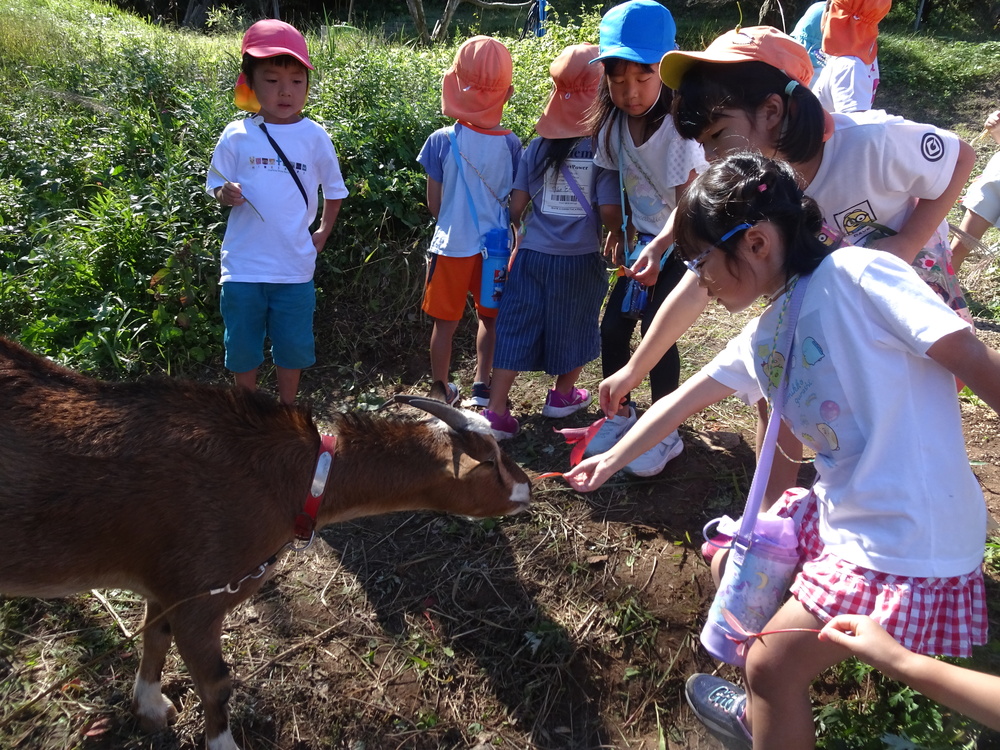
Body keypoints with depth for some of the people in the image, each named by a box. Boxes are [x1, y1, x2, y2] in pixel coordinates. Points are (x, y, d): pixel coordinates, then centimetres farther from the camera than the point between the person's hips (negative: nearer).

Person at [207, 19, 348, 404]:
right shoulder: (237, 136, -2)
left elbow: (334, 190, 12)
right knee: (242, 350, 12)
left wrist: (323, 232, 9)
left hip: (294, 267, 0)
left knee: (291, 348, 12)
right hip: (243, 266, 0)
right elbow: (216, 185, 5)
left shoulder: (315, 137, -1)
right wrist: (225, 194, -16)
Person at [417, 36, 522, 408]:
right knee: (490, 317, 20)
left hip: (451, 246, -1)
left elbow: (434, 204, -5)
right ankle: (481, 386, 27)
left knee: (445, 322, 12)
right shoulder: (511, 143, -8)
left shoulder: (441, 140, -12)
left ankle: (442, 392, 22)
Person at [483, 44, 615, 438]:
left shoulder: (539, 145, -2)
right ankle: (563, 394, 39)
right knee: (574, 327, 19)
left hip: (533, 255, 2)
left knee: (516, 328, 7)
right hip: (581, 259, -2)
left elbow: (516, 206, 0)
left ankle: (495, 413, 5)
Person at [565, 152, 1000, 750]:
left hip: (914, 543, -8)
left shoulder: (857, 274, -17)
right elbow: (680, 402, 16)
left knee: (772, 666, -2)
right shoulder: (763, 335, 8)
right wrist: (612, 460, 22)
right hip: (839, 516, 8)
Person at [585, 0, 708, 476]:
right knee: (613, 325, 1)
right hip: (645, 238, 6)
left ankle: (667, 436, 7)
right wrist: (617, 233, 7)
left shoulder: (678, 126, -24)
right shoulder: (611, 122, -6)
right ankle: (620, 415, 24)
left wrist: (659, 254, -32)